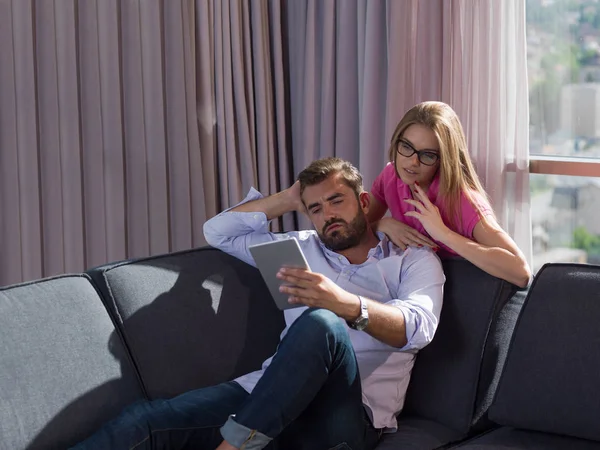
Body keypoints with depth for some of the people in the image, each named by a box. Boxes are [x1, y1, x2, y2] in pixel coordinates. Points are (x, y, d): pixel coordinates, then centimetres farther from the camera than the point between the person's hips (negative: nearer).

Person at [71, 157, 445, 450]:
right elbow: (218, 231, 29)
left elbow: (419, 327, -10)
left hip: (348, 412, -4)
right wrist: (288, 200, 21)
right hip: (273, 396, 4)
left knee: (320, 324, -38)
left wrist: (347, 304, -29)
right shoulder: (304, 248, 25)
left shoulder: (414, 259, 11)